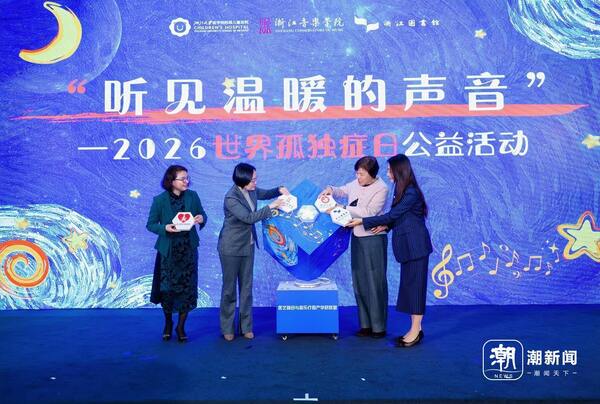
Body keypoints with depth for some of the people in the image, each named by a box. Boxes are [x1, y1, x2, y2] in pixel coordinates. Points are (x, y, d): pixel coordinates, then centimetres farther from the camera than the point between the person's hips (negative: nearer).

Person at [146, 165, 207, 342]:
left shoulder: (192, 196, -2)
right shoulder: (159, 200, -8)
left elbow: (202, 215, 8)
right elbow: (150, 224, -3)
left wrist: (201, 218, -15)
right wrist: (165, 228, -22)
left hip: (189, 249, 2)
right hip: (168, 250, -2)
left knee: (187, 287, 3)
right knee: (167, 287, 7)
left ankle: (181, 327, 21)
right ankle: (168, 323, 33)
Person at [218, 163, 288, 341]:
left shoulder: (251, 190, -3)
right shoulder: (231, 198, -23)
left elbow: (265, 193, 17)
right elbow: (249, 217, -27)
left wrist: (279, 190, -3)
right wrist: (271, 207, -25)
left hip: (248, 246, 6)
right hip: (231, 248, -6)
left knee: (247, 286, 11)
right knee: (229, 288, 7)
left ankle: (246, 326, 21)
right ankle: (227, 328, 21)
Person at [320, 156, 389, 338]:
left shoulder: (381, 188, -12)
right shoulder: (356, 184, 6)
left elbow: (368, 212, -20)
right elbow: (342, 191, 22)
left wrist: (342, 209, -20)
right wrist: (331, 190, -1)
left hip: (374, 239, -7)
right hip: (357, 237, 7)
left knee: (375, 283, -2)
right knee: (359, 282, 10)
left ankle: (379, 326, 9)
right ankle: (366, 324, 20)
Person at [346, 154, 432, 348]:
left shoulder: (411, 193, -18)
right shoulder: (402, 190, 11)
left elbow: (392, 216, -16)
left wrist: (362, 221, -11)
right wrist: (385, 226, -3)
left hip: (415, 246, -9)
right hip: (407, 246, 9)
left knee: (414, 285, -3)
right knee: (408, 285, 11)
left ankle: (416, 331, 5)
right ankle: (415, 329, 20)